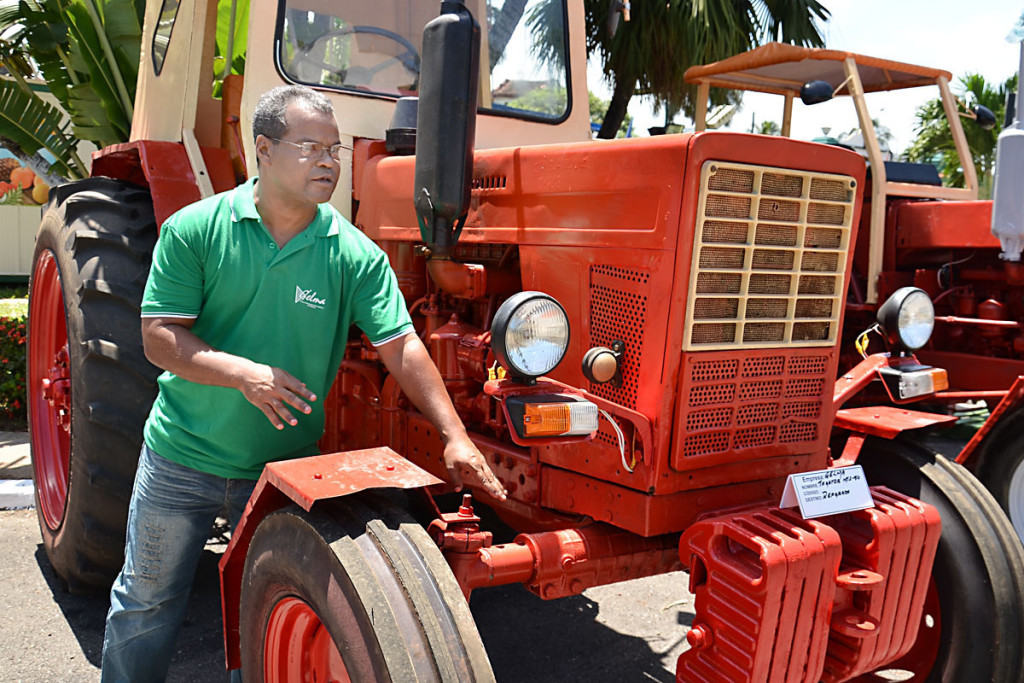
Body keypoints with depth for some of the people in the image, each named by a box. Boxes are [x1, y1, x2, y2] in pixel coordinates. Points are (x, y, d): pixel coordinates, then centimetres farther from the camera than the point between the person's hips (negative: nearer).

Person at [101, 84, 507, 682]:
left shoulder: (355, 254, -10)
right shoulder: (195, 229, -10)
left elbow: (401, 347, -14)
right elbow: (160, 338, -12)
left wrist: (456, 437, -22)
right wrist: (243, 373, -28)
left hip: (284, 467, 0)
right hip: (182, 456, 0)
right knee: (147, 600, 17)